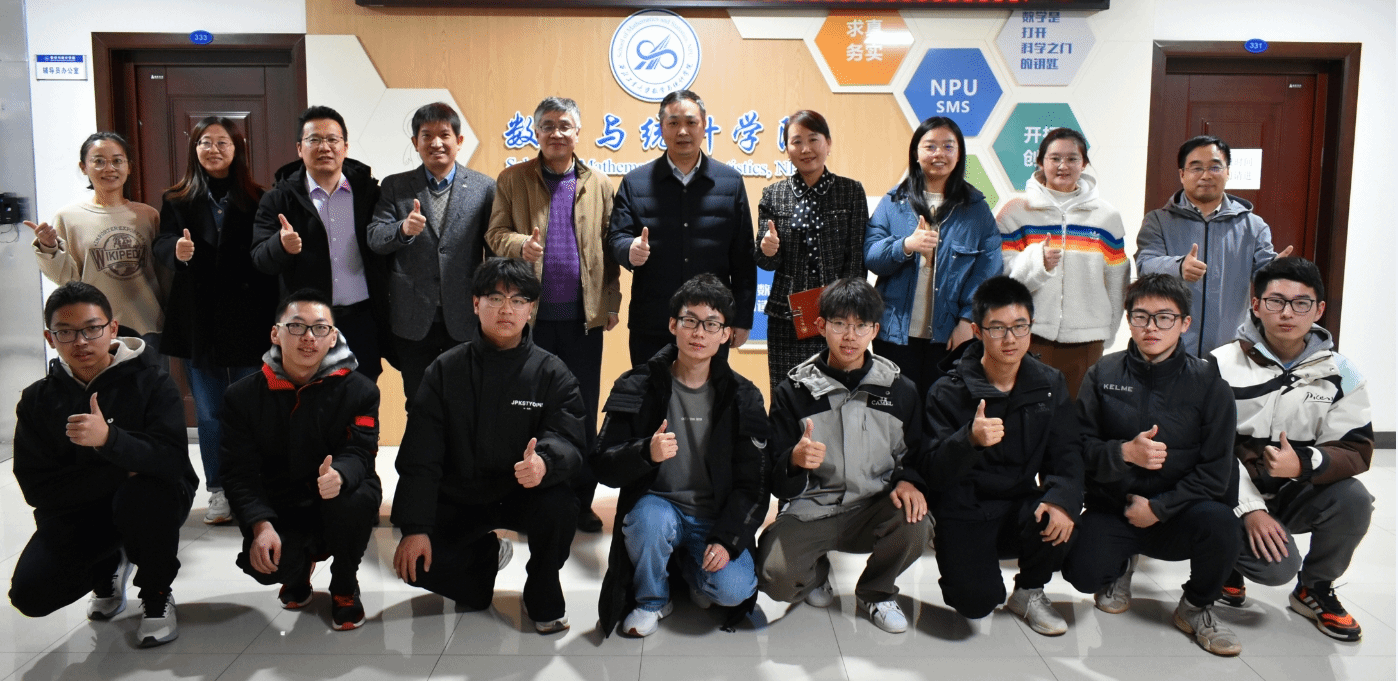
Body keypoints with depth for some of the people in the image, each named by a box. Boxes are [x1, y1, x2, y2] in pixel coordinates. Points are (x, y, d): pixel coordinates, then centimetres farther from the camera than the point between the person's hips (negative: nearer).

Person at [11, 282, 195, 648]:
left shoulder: (151, 383, -12)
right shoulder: (37, 400, -2)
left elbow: (173, 460, -26)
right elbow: (36, 487, -8)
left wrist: (109, 438, -43)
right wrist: (119, 472, -22)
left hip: (151, 500, -3)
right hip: (76, 511, 3)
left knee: (142, 495, -38)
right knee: (29, 594, -19)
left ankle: (156, 595, -8)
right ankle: (108, 569, 18)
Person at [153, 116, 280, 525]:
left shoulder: (257, 200, 1)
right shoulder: (177, 200, 8)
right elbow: (161, 245, -2)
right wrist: (176, 250, -25)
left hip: (247, 321, -2)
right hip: (198, 321, 2)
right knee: (209, 412, 9)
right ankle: (218, 493, 18)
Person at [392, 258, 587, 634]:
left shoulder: (551, 373, -4)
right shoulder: (445, 370, -2)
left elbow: (568, 438, -18)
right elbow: (419, 455, -5)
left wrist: (545, 461, -43)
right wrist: (414, 527, -15)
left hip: (524, 493, -1)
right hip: (459, 498, 2)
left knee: (560, 508, -33)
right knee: (414, 563, -20)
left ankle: (543, 597, -1)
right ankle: (486, 554, 16)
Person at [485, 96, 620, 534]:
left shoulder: (599, 185, 9)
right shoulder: (513, 179, 7)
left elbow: (607, 250, 8)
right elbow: (496, 232, 2)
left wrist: (611, 304, 3)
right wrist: (520, 245, -20)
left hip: (583, 317, 1)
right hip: (531, 315, -1)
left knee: (583, 411, 6)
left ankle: (580, 501, 18)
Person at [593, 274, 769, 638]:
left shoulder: (744, 397, -1)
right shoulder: (637, 387, -4)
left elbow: (753, 482, -1)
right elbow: (603, 466, -9)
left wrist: (727, 539, -15)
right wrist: (646, 453, -31)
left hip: (716, 519, 1)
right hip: (657, 506, -1)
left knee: (734, 590, -24)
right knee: (651, 519, -35)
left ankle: (692, 566, 13)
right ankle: (651, 600, -3)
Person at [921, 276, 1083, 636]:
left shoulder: (1050, 384, 2)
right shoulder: (948, 392, -11)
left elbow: (1067, 453, -3)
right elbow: (935, 473, -16)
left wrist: (1063, 498, -25)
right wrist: (970, 439, -37)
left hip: (1020, 506, 4)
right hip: (964, 513, -3)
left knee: (1057, 519, -29)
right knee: (977, 603, -22)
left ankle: (1029, 592, 3)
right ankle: (958, 556, 15)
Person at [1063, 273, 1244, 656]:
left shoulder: (1207, 382, -5)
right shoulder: (1103, 375, 0)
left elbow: (1215, 470, -7)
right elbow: (1080, 447, -4)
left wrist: (1157, 507, -15)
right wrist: (1124, 453, -24)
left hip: (1178, 509, 0)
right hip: (1112, 506, 1)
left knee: (1220, 521, -33)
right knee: (1082, 573, -24)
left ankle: (1196, 607, 0)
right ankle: (1121, 566, 18)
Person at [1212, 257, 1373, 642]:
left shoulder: (1341, 374, -1)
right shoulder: (1222, 365, -8)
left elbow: (1356, 450, -7)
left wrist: (1304, 464, -28)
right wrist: (1250, 509, -20)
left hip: (1300, 494, 4)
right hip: (1237, 495, -3)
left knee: (1353, 499, -27)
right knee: (1276, 566, -27)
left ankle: (1315, 589, 2)